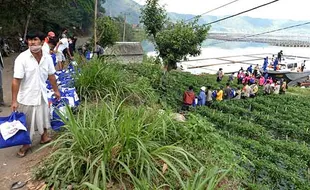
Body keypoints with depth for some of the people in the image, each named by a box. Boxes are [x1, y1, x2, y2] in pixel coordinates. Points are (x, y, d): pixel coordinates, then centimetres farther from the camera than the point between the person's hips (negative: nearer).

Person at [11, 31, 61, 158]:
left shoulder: (47, 57, -6)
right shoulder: (22, 58, -19)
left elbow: (51, 75, 7)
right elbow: (16, 80, -18)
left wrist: (56, 90, 13)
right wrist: (14, 100, -19)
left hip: (42, 95, 4)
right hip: (26, 97, -4)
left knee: (44, 117, 20)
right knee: (26, 123, 11)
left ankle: (44, 137, 44)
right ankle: (26, 144, 31)